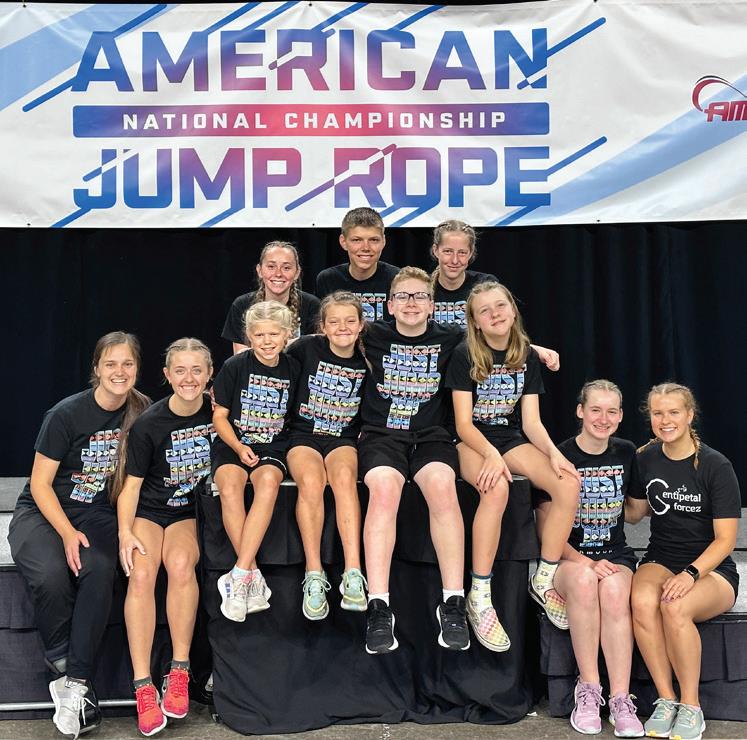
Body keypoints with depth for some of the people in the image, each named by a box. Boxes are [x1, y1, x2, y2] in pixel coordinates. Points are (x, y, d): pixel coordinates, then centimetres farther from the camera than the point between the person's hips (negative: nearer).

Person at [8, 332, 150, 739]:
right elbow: (40, 483, -8)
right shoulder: (66, 414, -12)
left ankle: (76, 684, -27)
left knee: (99, 570, -32)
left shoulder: (140, 412, 0)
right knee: (51, 574, -35)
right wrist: (68, 533, -21)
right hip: (42, 511, -2)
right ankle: (61, 665, -12)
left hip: (97, 515, 3)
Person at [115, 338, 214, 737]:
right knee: (140, 574, -29)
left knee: (180, 563, -32)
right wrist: (125, 532, -16)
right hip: (148, 510, -1)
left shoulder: (217, 411, -2)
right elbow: (132, 483, -5)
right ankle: (144, 687, -26)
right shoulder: (148, 424, -9)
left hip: (192, 512, 1)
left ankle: (179, 671, -21)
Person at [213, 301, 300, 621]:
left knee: (268, 481, -35)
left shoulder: (293, 369, 7)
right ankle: (254, 578, -27)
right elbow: (219, 415, 3)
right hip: (233, 444, -1)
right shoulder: (235, 366, -1)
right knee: (229, 487, -34)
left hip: (272, 447, 1)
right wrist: (239, 448, -11)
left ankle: (239, 575, -33)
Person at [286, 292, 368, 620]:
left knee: (344, 476, -34)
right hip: (303, 435, -1)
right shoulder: (307, 347, -2)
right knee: (310, 482, -34)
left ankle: (353, 574, -37)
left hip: (343, 438, 1)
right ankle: (314, 576, -30)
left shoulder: (366, 362, 4)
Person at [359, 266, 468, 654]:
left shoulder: (448, 339, 9)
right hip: (381, 434, -1)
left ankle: (453, 604, -30)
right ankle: (379, 609, -37)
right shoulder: (373, 337, 6)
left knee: (442, 486, -33)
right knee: (383, 490, -34)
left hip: (430, 435, 1)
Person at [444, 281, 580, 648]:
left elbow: (532, 421, 3)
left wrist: (553, 452, -16)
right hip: (472, 442, -4)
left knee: (569, 484, -24)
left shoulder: (527, 357, 6)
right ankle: (479, 599, -31)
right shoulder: (465, 356, -6)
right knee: (497, 488, -39)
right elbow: (463, 423, -11)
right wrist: (491, 455, -30)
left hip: (513, 440, 5)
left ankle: (544, 581, -8)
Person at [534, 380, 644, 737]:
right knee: (584, 580, -37)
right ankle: (588, 692, -25)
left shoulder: (626, 453, 7)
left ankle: (621, 701, -29)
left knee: (614, 591, -33)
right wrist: (586, 563, -16)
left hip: (615, 554, 2)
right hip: (568, 557, -2)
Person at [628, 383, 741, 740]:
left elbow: (725, 539, -11)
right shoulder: (645, 459, 3)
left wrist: (691, 573, -24)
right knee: (642, 600, -33)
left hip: (711, 567, -3)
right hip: (660, 560, 3)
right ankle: (666, 700, -20)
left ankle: (691, 706, -18)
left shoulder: (716, 466, -8)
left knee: (674, 606, -36)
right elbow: (635, 512, 18)